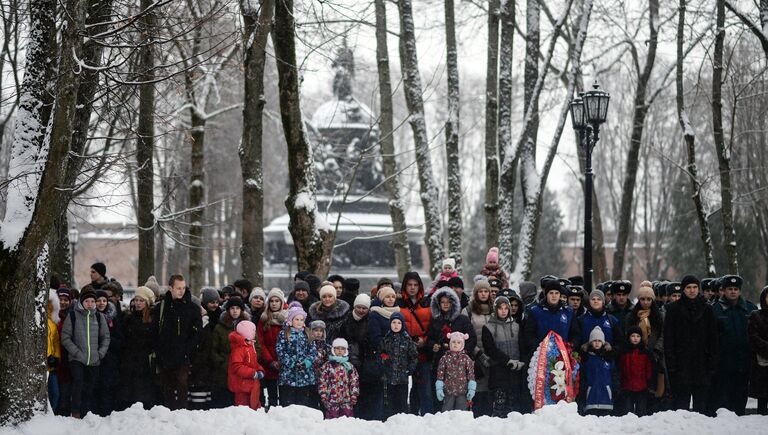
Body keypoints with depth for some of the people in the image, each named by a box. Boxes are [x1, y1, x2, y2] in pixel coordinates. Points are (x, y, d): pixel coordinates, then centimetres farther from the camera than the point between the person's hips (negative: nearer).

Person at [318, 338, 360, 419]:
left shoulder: (350, 366, 11)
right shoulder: (327, 366, 2)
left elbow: (355, 382, 11)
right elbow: (322, 382, 0)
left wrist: (354, 396, 3)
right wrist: (323, 396, -5)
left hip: (346, 400, 2)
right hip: (332, 399, -2)